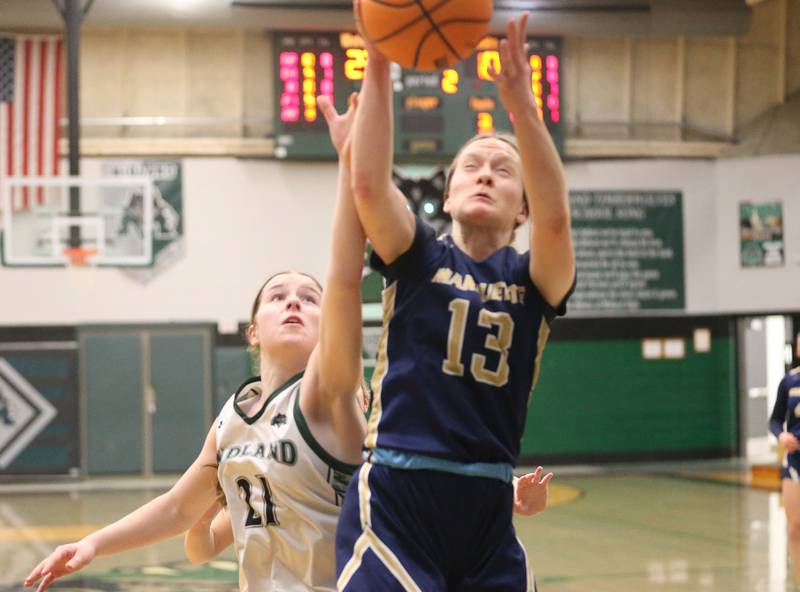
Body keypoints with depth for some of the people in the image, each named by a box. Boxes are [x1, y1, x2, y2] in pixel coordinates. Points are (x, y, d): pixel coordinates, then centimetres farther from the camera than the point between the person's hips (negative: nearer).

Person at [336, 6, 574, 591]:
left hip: (489, 519, 3)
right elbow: (370, 186, -13)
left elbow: (555, 217, -15)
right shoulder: (418, 257, 7)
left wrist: (520, 101, -27)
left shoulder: (534, 279, 7)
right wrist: (378, 65, -22)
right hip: (393, 505, -2)